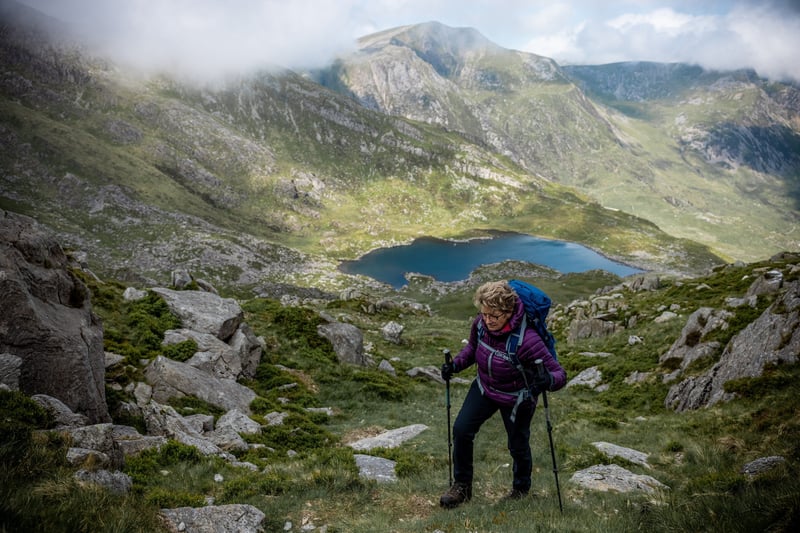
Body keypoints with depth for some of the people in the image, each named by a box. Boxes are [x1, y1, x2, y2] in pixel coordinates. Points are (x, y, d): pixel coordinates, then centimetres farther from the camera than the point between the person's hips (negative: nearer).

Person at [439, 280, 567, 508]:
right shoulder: (481, 323, -19)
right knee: (461, 429, -3)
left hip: (517, 399, -4)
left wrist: (548, 380, -54)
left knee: (518, 446, 12)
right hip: (484, 388, 5)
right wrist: (456, 364, -12)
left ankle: (521, 489, 45)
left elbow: (560, 373, -31)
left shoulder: (526, 340, -36)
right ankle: (462, 486, 19)